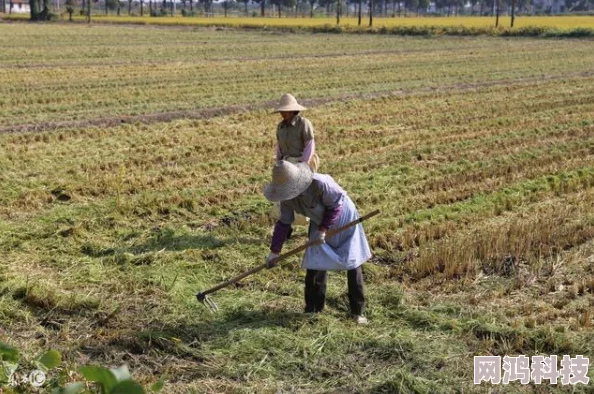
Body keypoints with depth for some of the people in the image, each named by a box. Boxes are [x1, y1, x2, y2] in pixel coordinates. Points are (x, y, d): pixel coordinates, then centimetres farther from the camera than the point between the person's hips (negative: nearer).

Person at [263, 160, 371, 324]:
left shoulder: (320, 183, -37)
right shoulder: (288, 196, -17)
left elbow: (336, 205, -24)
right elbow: (284, 222, -6)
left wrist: (323, 229, -27)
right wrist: (274, 251, -5)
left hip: (343, 221, -5)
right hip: (319, 225, 5)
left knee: (352, 265, 2)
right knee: (314, 266, -3)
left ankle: (358, 311, 14)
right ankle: (312, 309, 12)